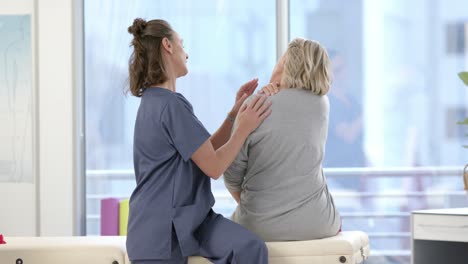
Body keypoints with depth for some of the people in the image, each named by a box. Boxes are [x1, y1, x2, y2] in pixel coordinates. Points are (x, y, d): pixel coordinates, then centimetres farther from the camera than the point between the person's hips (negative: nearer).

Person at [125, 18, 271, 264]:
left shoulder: (155, 102, 15)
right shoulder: (171, 105, -16)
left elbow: (206, 151, 19)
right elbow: (214, 166, -12)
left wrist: (236, 113, 12)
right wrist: (244, 128, -2)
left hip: (189, 216, 9)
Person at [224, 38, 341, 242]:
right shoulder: (321, 103, 1)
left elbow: (232, 174, -5)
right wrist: (274, 97, 1)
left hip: (259, 225, -2)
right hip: (315, 223, 2)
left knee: (234, 220, 33)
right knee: (335, 222, 37)